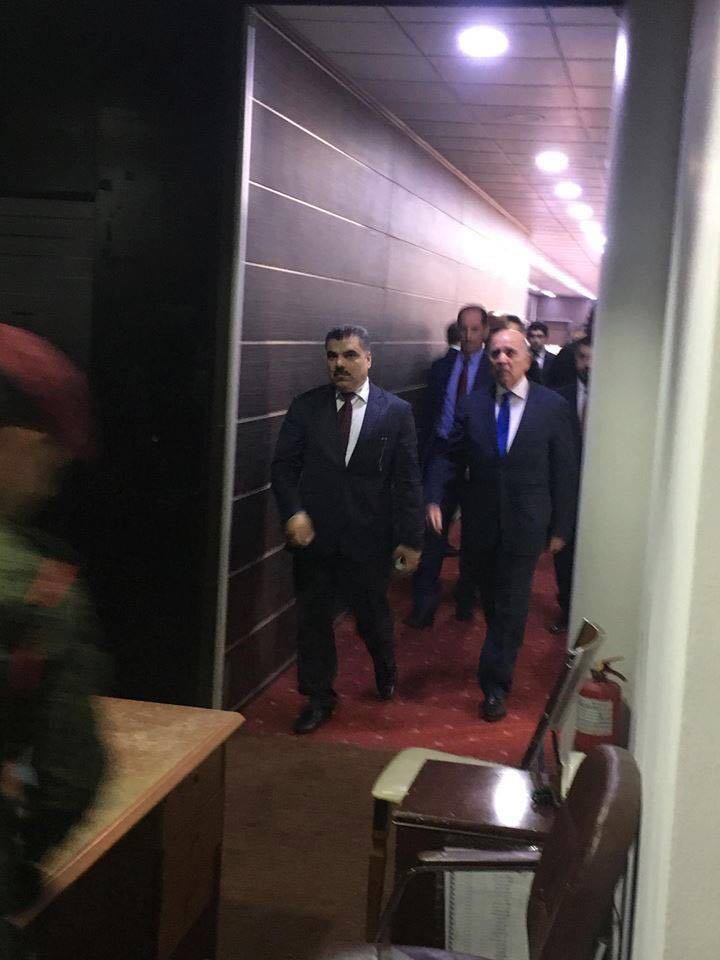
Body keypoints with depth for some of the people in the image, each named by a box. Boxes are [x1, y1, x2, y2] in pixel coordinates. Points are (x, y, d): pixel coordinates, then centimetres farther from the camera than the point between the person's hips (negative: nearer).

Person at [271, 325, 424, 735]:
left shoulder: (396, 412, -3)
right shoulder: (306, 407, 1)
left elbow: (408, 480, -3)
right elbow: (284, 466, 4)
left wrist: (411, 539, -6)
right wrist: (293, 512, -12)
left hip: (368, 537, -1)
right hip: (314, 533, 2)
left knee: (372, 614, 14)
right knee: (314, 618, 9)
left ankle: (386, 670, 46)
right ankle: (319, 698, 27)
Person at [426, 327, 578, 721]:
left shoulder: (552, 406, -5)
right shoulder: (473, 405, 1)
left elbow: (564, 471, -2)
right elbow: (449, 456, 3)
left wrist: (560, 527, -2)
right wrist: (433, 498, -12)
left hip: (524, 526, -3)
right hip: (481, 524, 3)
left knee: (510, 606, 0)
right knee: (491, 601, 17)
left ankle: (495, 685, 9)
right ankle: (503, 660, 38)